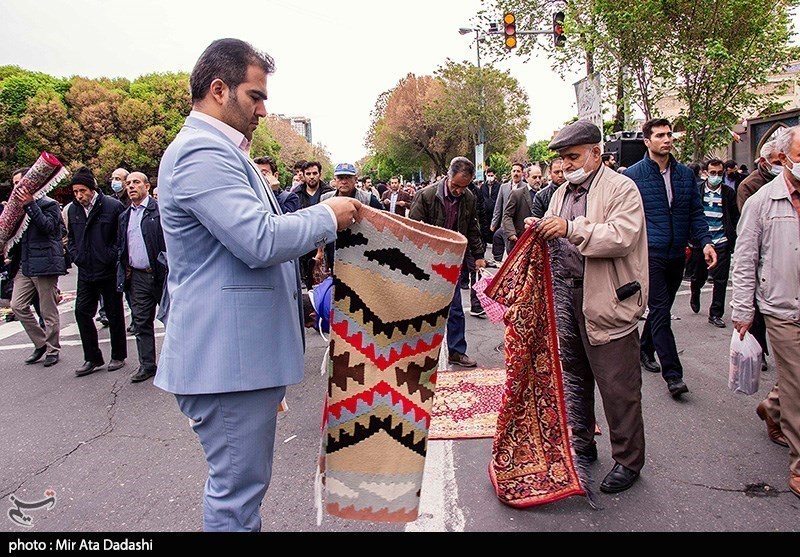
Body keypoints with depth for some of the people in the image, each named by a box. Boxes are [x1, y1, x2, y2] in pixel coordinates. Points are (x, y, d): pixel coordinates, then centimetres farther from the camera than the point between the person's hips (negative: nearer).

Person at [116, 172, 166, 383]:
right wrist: (124, 272, 10)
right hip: (137, 277, 6)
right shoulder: (124, 217, 15)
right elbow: (121, 247, 21)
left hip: (160, 273, -6)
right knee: (141, 322, 9)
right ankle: (147, 364, 18)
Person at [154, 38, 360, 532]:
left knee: (241, 481, 22)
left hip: (240, 351, 11)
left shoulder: (219, 150, 20)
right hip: (229, 355, -11)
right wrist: (328, 216, -10)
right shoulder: (202, 152, -16)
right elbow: (260, 240, -25)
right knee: (239, 489, 1)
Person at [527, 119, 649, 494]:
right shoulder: (562, 193, 16)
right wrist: (540, 229, -4)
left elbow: (622, 237, -20)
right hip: (566, 296, 7)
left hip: (607, 301, -7)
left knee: (617, 386, 1)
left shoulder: (621, 188, -7)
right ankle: (582, 445, 35)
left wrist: (571, 228, -26)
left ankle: (628, 460, 18)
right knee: (575, 378, 18)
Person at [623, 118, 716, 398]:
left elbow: (696, 212, 11)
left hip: (677, 254, 5)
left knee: (661, 308, 15)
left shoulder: (685, 173, 10)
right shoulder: (632, 175, -4)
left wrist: (705, 241, -3)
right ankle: (673, 373, -6)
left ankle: (646, 349, 35)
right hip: (650, 253, -5)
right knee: (660, 311, -8)